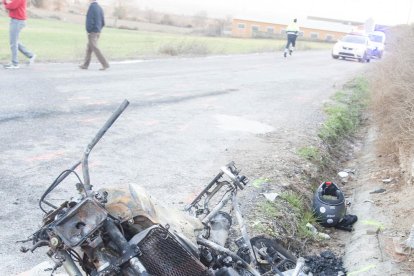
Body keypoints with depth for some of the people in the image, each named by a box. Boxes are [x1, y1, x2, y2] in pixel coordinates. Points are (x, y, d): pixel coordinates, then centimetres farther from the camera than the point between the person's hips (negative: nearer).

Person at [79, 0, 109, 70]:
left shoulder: (92, 7, -12)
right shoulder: (100, 8, 11)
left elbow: (89, 20, -18)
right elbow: (103, 22, 14)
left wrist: (88, 30, -12)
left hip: (92, 32, -8)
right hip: (98, 32, 8)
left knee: (95, 49, -7)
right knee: (89, 49, 14)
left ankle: (105, 64, -11)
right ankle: (85, 65, 19)